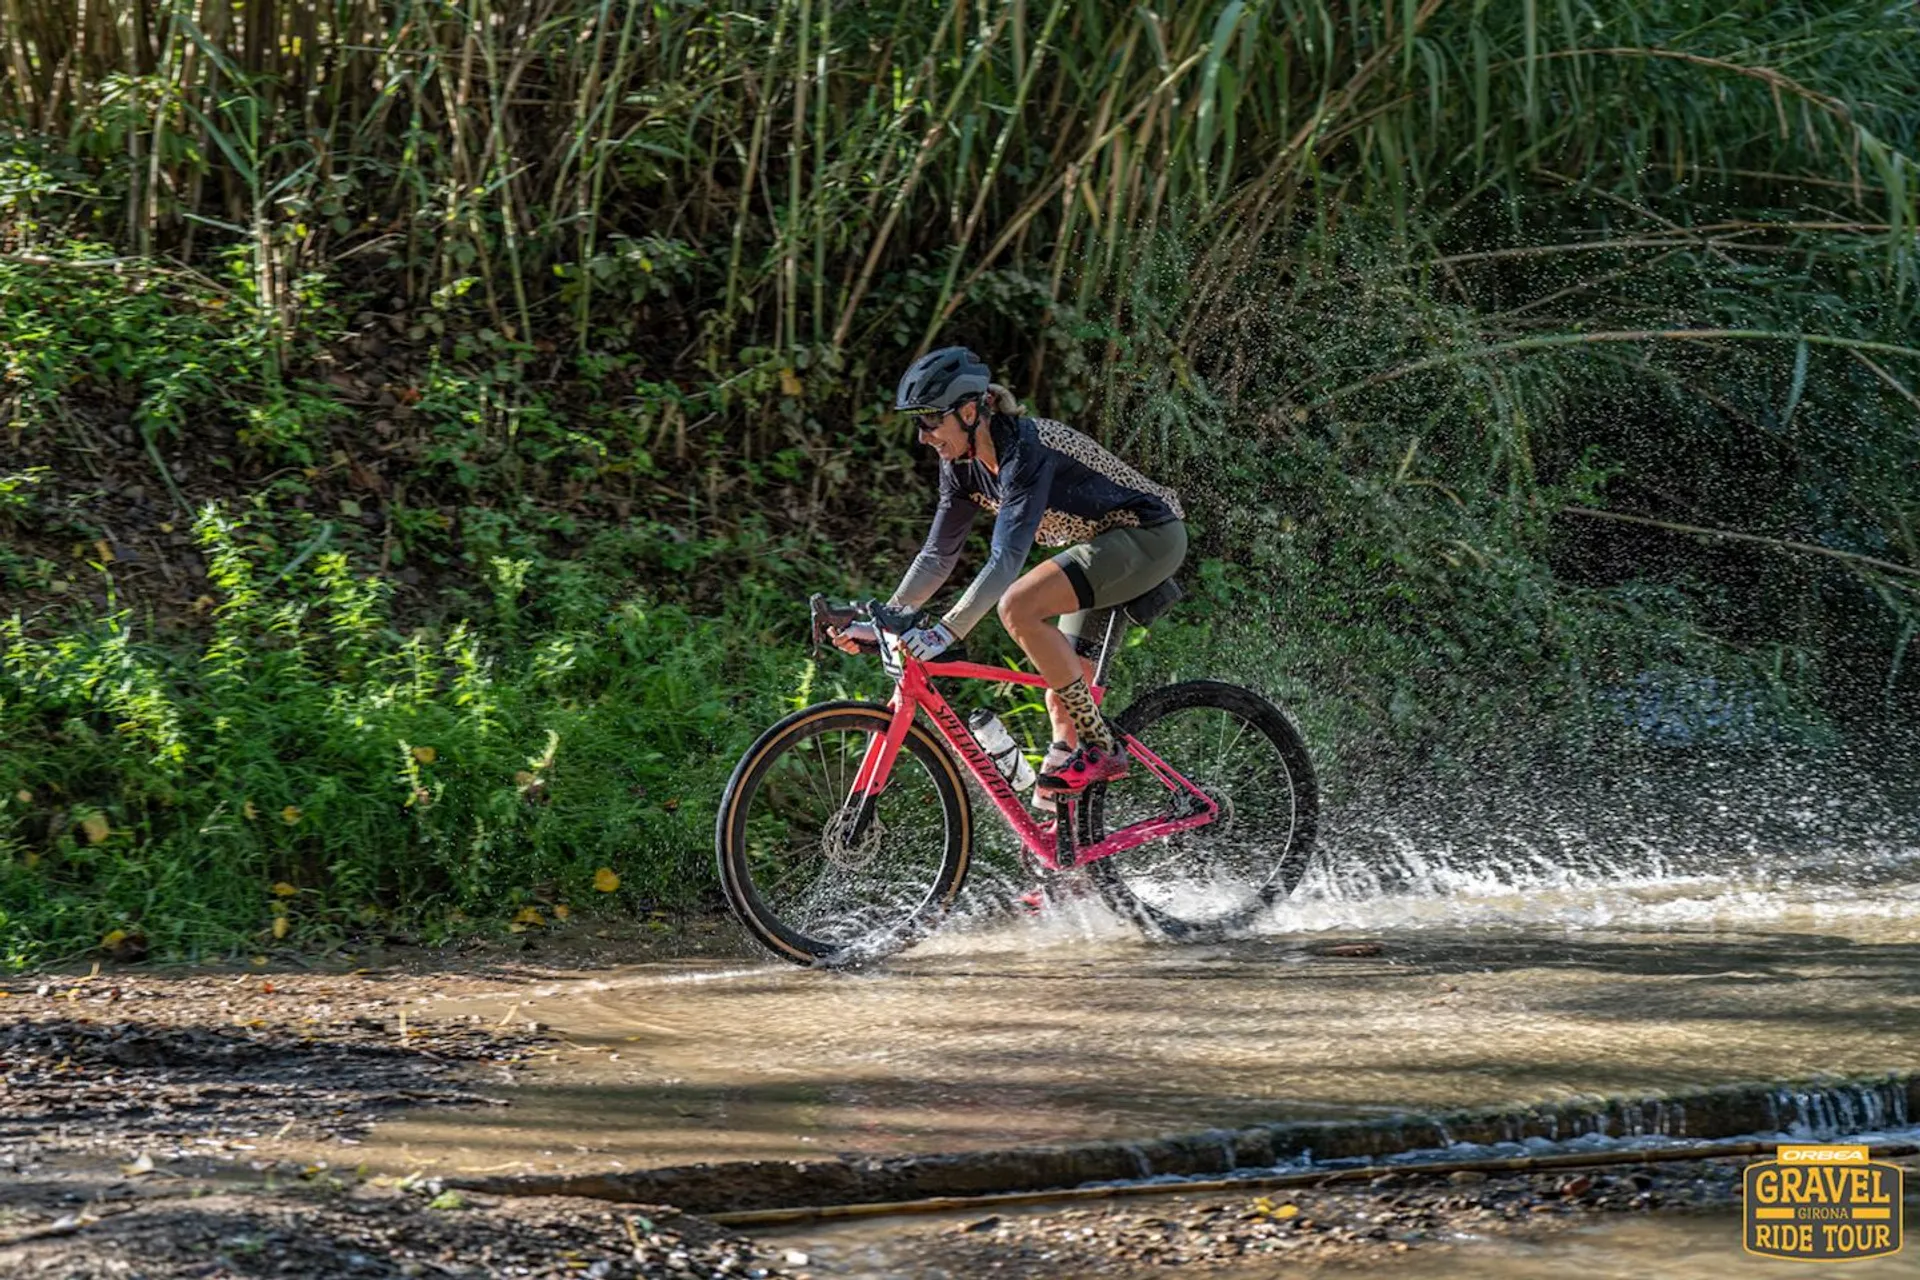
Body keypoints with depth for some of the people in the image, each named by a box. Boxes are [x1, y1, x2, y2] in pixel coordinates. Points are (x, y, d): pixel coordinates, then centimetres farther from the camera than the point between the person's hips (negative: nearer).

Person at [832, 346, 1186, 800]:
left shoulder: (1025, 450, -28)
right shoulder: (964, 464, -1)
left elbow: (1007, 558, -37)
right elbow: (938, 555, 4)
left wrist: (945, 631, -45)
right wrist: (879, 623, -6)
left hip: (1150, 536, -10)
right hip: (1106, 544, 10)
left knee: (1018, 607, -26)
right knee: (1062, 692, 6)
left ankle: (1101, 748, -18)